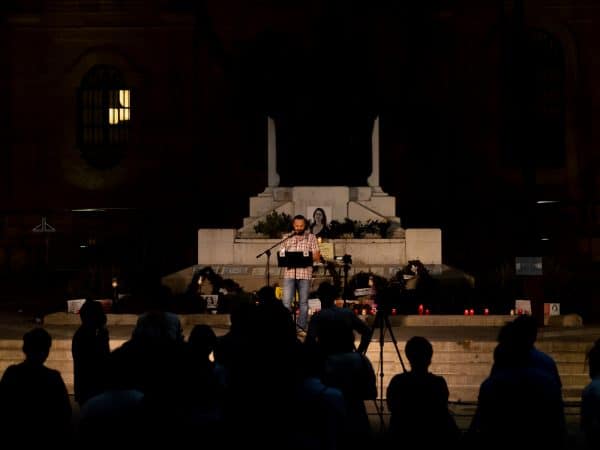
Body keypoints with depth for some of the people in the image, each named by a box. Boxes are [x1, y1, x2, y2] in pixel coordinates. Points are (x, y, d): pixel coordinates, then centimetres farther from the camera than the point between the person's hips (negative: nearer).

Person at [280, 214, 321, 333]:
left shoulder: (311, 237, 5)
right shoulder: (287, 238, 10)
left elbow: (317, 257, 2)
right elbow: (281, 254, 11)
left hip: (305, 274, -1)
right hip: (289, 273, 1)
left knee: (303, 302, 4)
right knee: (286, 302, -5)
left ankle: (301, 327, 11)